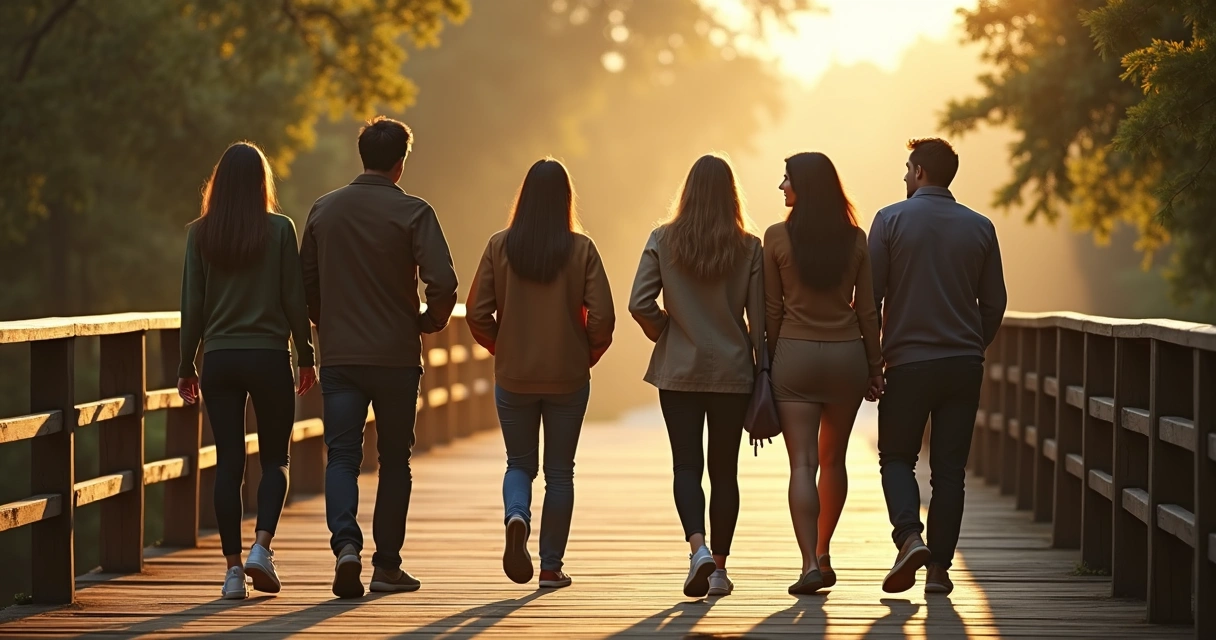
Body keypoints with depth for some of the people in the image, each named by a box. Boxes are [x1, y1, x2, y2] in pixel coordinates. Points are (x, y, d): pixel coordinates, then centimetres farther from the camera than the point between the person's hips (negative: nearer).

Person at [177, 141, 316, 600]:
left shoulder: (200, 233, 0)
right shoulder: (279, 229, -4)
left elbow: (191, 304, 2)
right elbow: (295, 299, -3)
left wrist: (185, 365, 9)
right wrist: (306, 355, 8)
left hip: (219, 357, 2)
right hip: (269, 356, -1)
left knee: (228, 463, 5)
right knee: (274, 459, 11)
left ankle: (233, 568, 0)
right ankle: (262, 546, -9)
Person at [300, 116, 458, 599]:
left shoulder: (324, 210, 5)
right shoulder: (412, 213, -7)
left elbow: (305, 283, 11)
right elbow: (442, 283, -16)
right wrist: (430, 322, 3)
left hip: (338, 355, 2)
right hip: (396, 357, -2)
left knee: (341, 456, 1)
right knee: (394, 461, 10)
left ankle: (346, 544, -22)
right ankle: (387, 566, 13)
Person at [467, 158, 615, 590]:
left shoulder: (500, 246, -6)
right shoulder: (581, 249, -9)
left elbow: (478, 314, -6)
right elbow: (602, 318, -12)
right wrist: (588, 355, 7)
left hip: (513, 376, 1)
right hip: (568, 377, -1)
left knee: (519, 464, 16)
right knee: (559, 471, 13)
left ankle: (516, 515, -14)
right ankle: (551, 567, 14)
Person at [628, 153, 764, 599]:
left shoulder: (663, 241, -5)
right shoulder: (749, 248, -4)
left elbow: (640, 303, -10)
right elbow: (759, 319, -3)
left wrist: (665, 333, 8)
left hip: (679, 371, 0)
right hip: (733, 373, 1)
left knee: (686, 465, 4)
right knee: (724, 469, 10)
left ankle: (698, 547, -19)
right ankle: (719, 568, 12)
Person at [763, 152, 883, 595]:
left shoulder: (777, 238, -6)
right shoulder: (855, 240, 0)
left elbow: (771, 309, -2)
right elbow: (867, 310, 2)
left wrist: (771, 359, 7)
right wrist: (875, 365, 9)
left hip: (795, 355, -2)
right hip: (847, 355, 3)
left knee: (802, 463, -5)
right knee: (833, 459, 17)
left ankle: (810, 563, -17)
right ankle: (822, 555, 23)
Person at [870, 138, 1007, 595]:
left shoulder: (891, 220, -4)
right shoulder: (979, 228, 4)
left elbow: (870, 296, -5)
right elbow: (994, 303, 7)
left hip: (906, 363, -2)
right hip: (964, 365, 2)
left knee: (897, 458, 10)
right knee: (949, 468, 7)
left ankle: (910, 538, -13)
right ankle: (939, 567, 5)